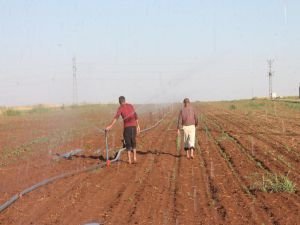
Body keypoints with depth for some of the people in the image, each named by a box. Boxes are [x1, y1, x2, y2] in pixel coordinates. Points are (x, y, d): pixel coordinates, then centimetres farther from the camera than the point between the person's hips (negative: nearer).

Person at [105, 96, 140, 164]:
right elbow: (136, 116, 14)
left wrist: (110, 126, -24)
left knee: (128, 143, 4)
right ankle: (134, 157, 11)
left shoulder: (120, 108, -2)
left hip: (127, 127, -4)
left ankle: (129, 160, 3)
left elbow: (116, 117, -17)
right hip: (134, 126, 4)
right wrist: (138, 126, 19)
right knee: (133, 142, 18)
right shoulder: (131, 106, 14)